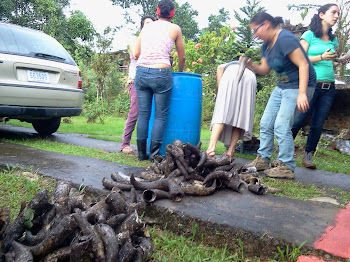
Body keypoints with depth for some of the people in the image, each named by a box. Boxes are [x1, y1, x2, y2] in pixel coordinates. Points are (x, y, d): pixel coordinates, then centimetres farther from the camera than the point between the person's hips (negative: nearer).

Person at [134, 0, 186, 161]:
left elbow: (136, 53, 11)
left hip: (141, 72, 4)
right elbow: (182, 57, 13)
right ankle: (154, 153, 5)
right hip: (161, 74, -4)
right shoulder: (174, 29, 7)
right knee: (160, 115, 4)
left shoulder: (146, 28, 15)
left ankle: (142, 153, 15)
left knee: (143, 114, 9)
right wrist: (179, 72, 30)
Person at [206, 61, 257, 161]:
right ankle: (230, 152, 0)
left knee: (221, 113, -11)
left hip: (232, 74, -3)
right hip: (250, 78, 3)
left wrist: (220, 91, 4)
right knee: (240, 117, 6)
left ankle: (211, 148, -25)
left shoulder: (229, 65, 38)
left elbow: (220, 68, 12)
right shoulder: (250, 69, 43)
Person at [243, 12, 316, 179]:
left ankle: (287, 167, -3)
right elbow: (265, 69, 12)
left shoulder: (285, 39, -20)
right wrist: (251, 65, -8)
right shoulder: (267, 45, 9)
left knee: (281, 126, -14)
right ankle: (263, 160, 17)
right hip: (282, 86, 10)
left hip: (298, 86, -9)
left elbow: (303, 65, -23)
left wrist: (302, 94, -29)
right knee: (266, 123, 7)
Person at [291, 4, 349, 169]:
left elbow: (332, 65, 24)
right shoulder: (309, 35, 2)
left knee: (318, 125, 3)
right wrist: (321, 57, -16)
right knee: (298, 120, -9)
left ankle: (308, 157, 11)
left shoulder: (333, 40, 19)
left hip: (328, 88, 6)